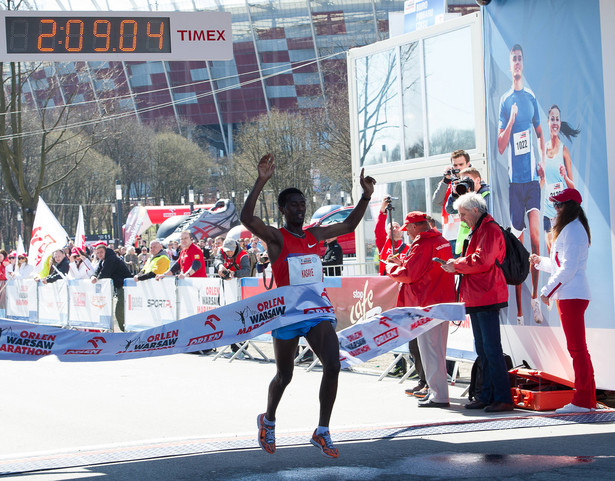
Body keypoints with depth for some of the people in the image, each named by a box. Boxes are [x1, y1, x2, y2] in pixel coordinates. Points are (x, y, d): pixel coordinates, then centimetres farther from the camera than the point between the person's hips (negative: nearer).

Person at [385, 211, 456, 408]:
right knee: (437, 350, 16)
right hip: (443, 301, 9)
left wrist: (391, 266, 1)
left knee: (430, 350, -5)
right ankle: (436, 390, 22)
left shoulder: (422, 245, -17)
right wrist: (402, 262, 16)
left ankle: (439, 395, -4)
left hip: (427, 305, -9)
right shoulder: (442, 242, 12)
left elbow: (407, 274, -17)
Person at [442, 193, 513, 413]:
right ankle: (487, 396, 17)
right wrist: (456, 266, 9)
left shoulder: (489, 230, -11)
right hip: (476, 298, 11)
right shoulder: (477, 230, 22)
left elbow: (481, 261, -21)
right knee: (482, 350, 12)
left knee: (492, 349, -11)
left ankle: (503, 398, -10)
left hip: (487, 297, -11)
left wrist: (456, 264, -9)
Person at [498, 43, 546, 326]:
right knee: (517, 247, 0)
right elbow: (500, 146, -1)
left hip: (532, 177, 2)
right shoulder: (505, 101, 3)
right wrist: (511, 121, -17)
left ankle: (535, 297, 3)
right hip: (514, 178, -2)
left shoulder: (531, 99, 11)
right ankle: (519, 312, 4)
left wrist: (543, 162, 3)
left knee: (536, 237, -11)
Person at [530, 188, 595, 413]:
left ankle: (582, 401, -10)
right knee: (578, 348, 11)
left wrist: (547, 291, -14)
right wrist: (540, 261, 25)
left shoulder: (572, 230, -12)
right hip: (570, 295, 11)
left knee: (576, 348, -10)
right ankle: (589, 399, 13)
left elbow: (568, 268, -18)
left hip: (572, 296, -11)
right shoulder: (570, 229, 20)